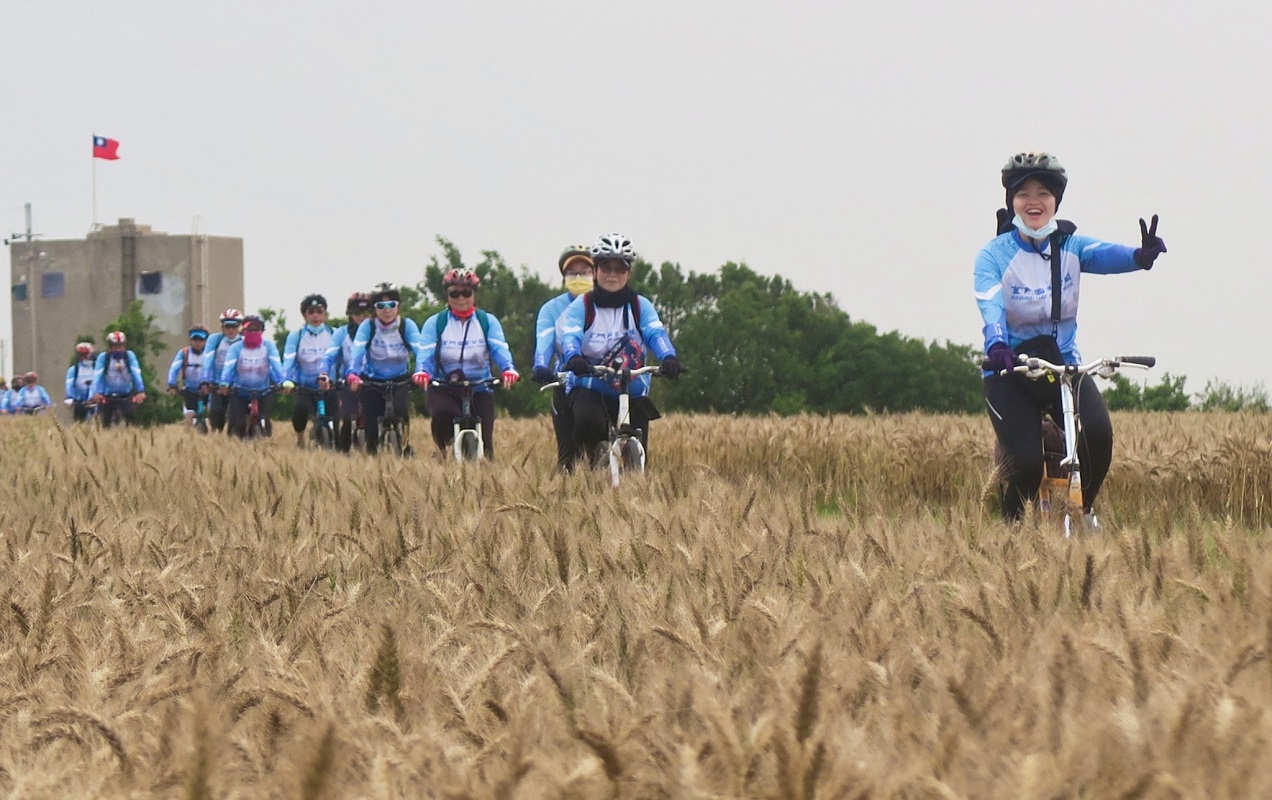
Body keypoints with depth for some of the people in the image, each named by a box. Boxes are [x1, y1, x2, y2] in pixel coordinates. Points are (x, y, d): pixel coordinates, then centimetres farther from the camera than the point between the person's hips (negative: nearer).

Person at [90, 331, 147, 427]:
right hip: (108, 396, 0)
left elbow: (136, 374, -16)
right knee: (105, 423, -2)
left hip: (126, 395, 0)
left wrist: (141, 391, -30)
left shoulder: (129, 355, -6)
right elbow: (97, 376, -17)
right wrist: (96, 393, -32)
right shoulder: (103, 357, -8)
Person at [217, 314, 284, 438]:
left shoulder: (268, 346, -3)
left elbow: (276, 364, -16)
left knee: (265, 423, -9)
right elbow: (228, 366, -19)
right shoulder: (236, 347, -5)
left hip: (263, 392, 0)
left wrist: (281, 382, -34)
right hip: (240, 392, 0)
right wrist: (224, 383, -37)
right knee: (237, 425, -12)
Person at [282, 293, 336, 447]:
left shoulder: (333, 335, 2)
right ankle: (300, 439, -1)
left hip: (327, 386, 1)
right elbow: (288, 359, -12)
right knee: (301, 408, -27)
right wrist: (287, 381, -30)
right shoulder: (296, 335, 0)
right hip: (304, 386, -1)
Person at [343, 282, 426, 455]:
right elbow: (357, 350, -24)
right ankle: (371, 452, 14)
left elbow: (419, 350, -24)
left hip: (400, 380, 0)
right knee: (371, 418, -10)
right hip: (372, 380, 0)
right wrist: (352, 374, -44)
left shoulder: (407, 325, -10)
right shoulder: (368, 326, -11)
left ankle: (404, 445, -5)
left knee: (400, 409, -27)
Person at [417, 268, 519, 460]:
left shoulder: (488, 322, 5)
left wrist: (508, 369, -34)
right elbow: (425, 354, -10)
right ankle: (442, 448, -5)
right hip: (443, 388, -1)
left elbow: (500, 349, -11)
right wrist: (421, 372, -34)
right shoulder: (435, 323, 3)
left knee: (483, 443, -8)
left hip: (479, 388, 1)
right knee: (442, 413, -35)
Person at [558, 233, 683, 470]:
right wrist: (574, 358, -43)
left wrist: (669, 358, -37)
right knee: (588, 422, -34)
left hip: (633, 391, 2)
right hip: (589, 387, -2)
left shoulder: (640, 306, 3)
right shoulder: (582, 306, 0)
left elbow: (656, 333, -14)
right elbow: (570, 335, -18)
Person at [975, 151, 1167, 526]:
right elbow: (990, 305, -27)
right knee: (1027, 462, -19)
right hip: (1010, 369, -2)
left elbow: (1105, 255, -24)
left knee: (1097, 435, -24)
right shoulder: (994, 254, -9)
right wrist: (996, 344, -49)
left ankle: (1084, 509, 4)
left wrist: (1140, 256, -48)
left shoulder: (1070, 246, -2)